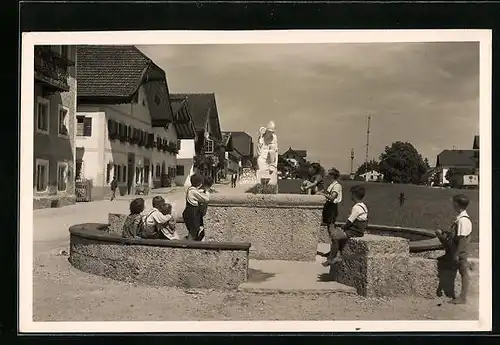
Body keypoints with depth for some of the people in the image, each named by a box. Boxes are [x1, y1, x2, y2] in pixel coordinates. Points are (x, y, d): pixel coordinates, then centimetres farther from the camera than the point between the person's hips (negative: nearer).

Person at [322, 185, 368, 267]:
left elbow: (349, 222, -18)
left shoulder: (356, 207, -20)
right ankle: (338, 255, 17)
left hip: (354, 232, -10)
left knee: (334, 235, -10)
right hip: (359, 231, 10)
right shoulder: (364, 206, 10)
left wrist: (342, 228, 0)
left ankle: (331, 259, 0)